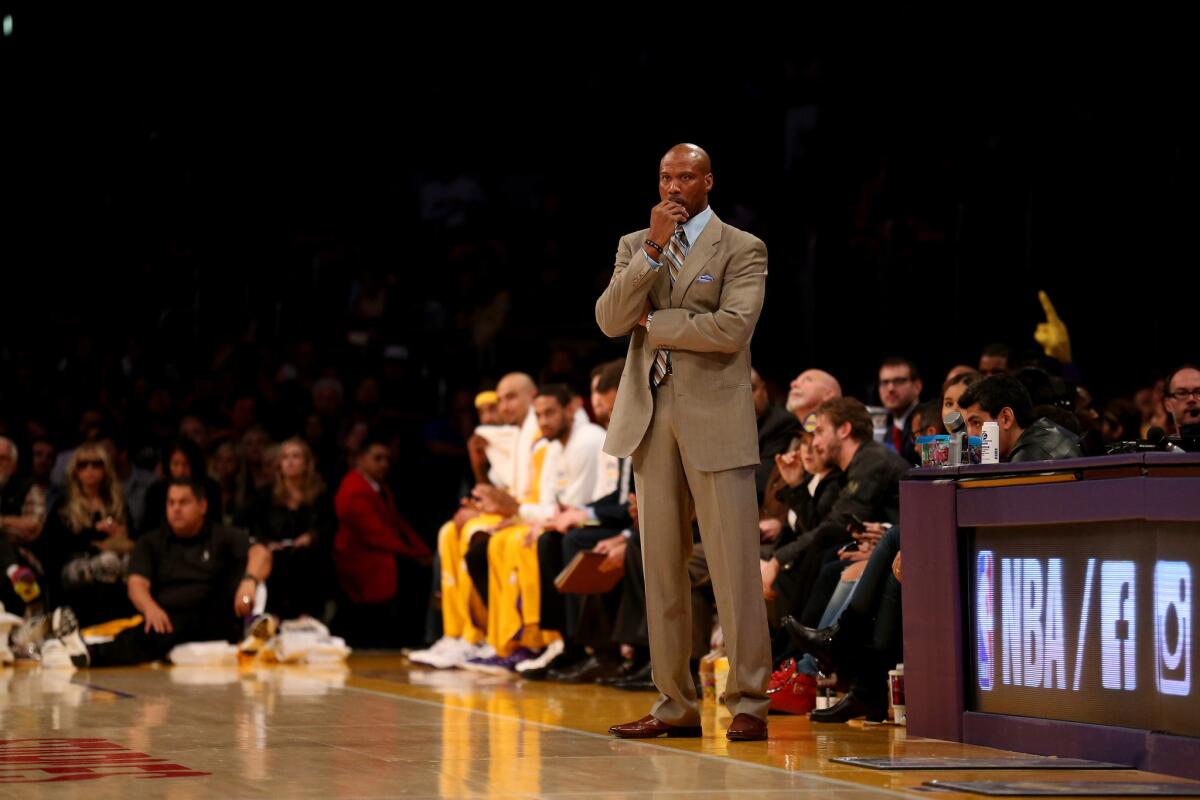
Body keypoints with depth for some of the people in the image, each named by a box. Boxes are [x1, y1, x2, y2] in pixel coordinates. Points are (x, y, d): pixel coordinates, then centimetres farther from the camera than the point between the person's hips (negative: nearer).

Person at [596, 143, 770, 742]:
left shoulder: (741, 250, 1)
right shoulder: (634, 246, 15)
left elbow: (731, 328, -14)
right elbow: (609, 320, -1)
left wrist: (652, 321, -6)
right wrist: (653, 249, -9)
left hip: (715, 421, -4)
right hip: (649, 421, 5)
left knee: (734, 566, -8)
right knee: (662, 568, 6)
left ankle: (748, 704, -4)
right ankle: (676, 704, 11)